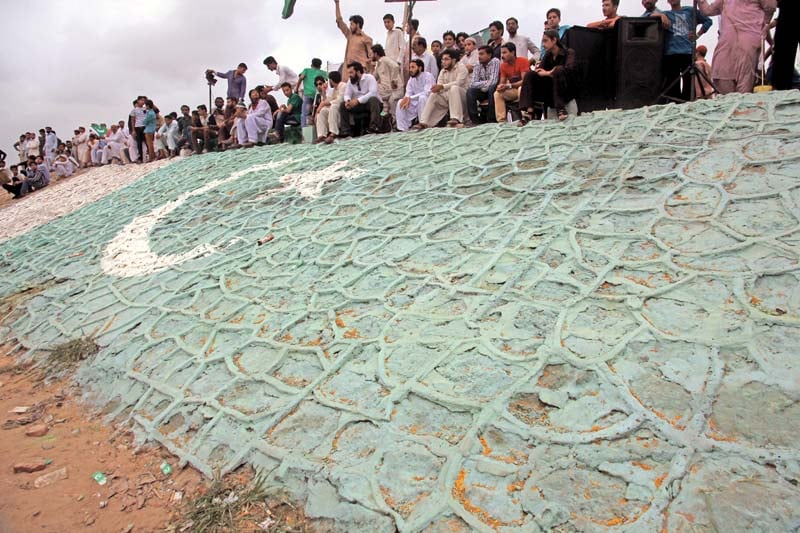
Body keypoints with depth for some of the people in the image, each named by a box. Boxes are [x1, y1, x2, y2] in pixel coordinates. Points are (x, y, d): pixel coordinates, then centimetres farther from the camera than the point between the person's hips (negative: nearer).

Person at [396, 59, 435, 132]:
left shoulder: (428, 76, -14)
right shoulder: (411, 78, 7)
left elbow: (426, 93, -26)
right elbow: (408, 93, 3)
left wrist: (410, 98, -30)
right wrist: (407, 98, -24)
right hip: (416, 103, 6)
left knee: (422, 98, -36)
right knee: (400, 103, -12)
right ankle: (402, 128, -15)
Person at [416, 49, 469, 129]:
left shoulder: (461, 67, -8)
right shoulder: (442, 71, 12)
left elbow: (458, 83, -23)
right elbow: (439, 85, 3)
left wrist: (442, 86, -31)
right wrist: (436, 88, -24)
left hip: (462, 94, -6)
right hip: (448, 96, 6)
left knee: (454, 88, -34)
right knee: (433, 95, -13)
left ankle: (456, 119, -44)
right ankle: (424, 122, -17)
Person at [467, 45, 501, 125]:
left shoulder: (495, 62, -13)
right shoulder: (477, 66, 1)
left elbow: (493, 82, -22)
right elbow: (473, 84, -8)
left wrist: (481, 84, -11)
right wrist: (485, 83, -19)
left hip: (494, 90, -4)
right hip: (483, 91, 4)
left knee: (491, 88, -35)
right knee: (470, 91, -20)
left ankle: (491, 120, -28)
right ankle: (475, 120, -19)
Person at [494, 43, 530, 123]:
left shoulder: (522, 61, -15)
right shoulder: (503, 65, 3)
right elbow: (502, 82, 5)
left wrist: (509, 86, -30)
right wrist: (500, 86, -21)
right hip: (513, 91, 6)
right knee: (497, 94, -15)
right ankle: (501, 121, -22)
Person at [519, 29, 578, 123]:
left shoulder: (569, 52, -4)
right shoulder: (548, 55, 12)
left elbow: (569, 69, -22)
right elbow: (538, 71, 0)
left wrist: (548, 73, -17)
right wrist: (551, 74, -21)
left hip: (566, 90, -5)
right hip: (550, 91, 5)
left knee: (559, 71, -31)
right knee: (529, 75, -11)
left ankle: (561, 109, -32)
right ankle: (528, 111, -29)